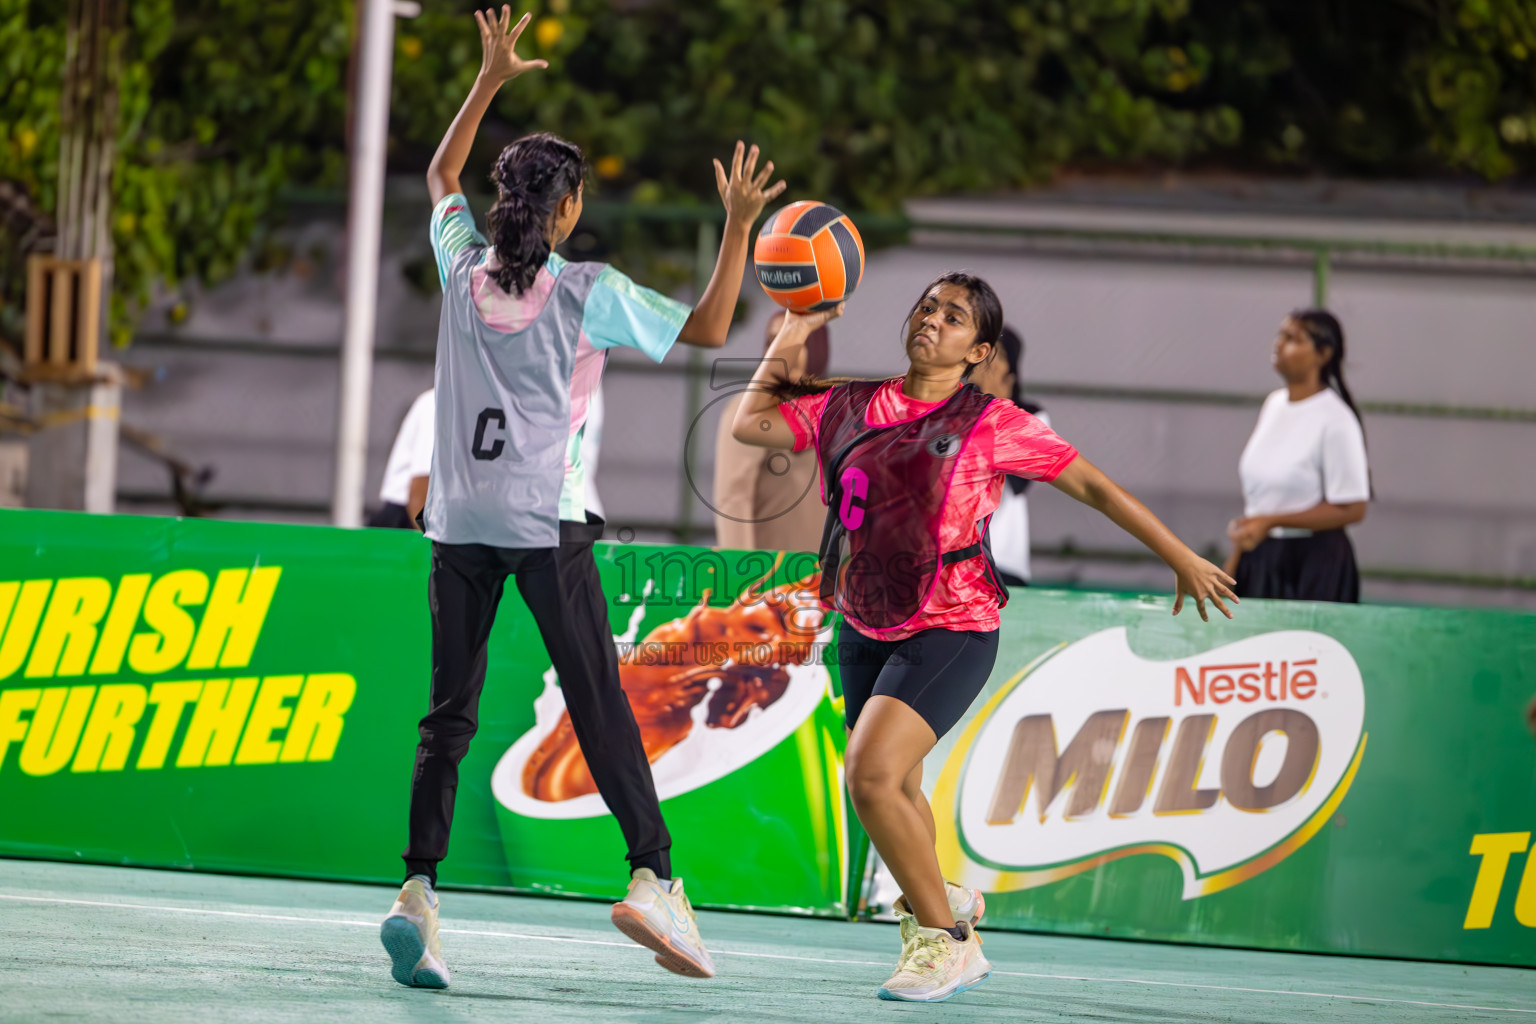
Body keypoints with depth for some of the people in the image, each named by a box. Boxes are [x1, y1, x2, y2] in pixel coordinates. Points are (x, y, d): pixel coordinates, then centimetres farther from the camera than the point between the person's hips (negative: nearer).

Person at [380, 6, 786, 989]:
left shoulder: (465, 266, 5)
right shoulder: (589, 292, -6)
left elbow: (442, 176, 25)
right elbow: (708, 329, -2)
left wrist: (489, 80, 27)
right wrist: (739, 227, 3)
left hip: (458, 521, 4)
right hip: (545, 521, -3)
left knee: (449, 711, 3)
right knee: (599, 701, 0)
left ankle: (419, 887, -9)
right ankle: (654, 874, -6)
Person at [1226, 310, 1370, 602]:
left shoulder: (1336, 421, -14)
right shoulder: (1275, 403, 9)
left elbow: (1351, 509, -15)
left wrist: (1269, 522, -17)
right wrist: (1235, 558, 18)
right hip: (1261, 558, 7)